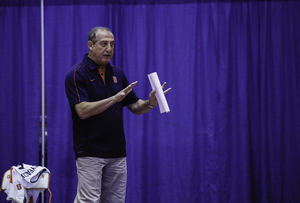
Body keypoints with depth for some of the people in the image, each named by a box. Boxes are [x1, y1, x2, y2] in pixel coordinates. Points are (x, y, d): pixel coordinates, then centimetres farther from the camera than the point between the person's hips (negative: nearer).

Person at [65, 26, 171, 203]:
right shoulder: (77, 74, -8)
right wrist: (115, 98, -26)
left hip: (117, 153, 7)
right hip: (90, 153, -6)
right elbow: (83, 111, -20)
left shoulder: (117, 73, 12)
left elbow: (135, 106, 13)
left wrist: (150, 103, -9)